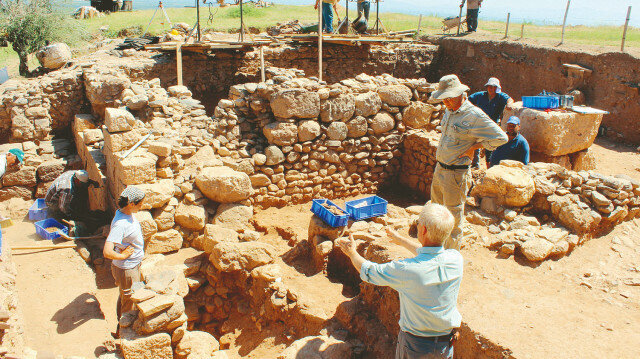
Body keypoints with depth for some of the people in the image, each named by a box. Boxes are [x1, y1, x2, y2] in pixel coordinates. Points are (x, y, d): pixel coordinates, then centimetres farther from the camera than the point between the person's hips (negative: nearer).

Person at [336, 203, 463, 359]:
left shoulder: (406, 269, -31)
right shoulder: (456, 259, -17)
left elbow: (367, 271, -12)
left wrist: (352, 252, 8)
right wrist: (401, 240, 23)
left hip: (415, 346, -3)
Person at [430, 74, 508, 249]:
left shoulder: (474, 115, -18)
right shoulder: (449, 111, 7)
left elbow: (500, 137, -17)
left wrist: (473, 147, -13)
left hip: (456, 174, -9)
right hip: (439, 168, 9)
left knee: (453, 216, 2)